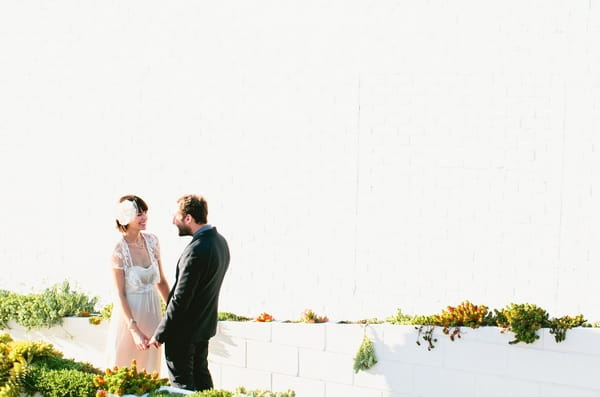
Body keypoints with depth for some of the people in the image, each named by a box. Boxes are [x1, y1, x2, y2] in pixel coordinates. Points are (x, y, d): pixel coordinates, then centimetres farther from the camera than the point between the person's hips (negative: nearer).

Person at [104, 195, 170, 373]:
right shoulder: (118, 251, -16)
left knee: (150, 365, 16)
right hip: (129, 313, -5)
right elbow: (120, 295, -14)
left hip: (153, 311, 5)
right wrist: (134, 329, -18)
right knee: (124, 368, 7)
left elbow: (161, 281, 8)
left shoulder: (152, 241, -2)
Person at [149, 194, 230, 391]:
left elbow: (181, 298, -25)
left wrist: (160, 334, -16)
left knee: (182, 382, 3)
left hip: (183, 330, -9)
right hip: (204, 324, 9)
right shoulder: (220, 242, 1)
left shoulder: (196, 251, -28)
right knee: (200, 373, 22)